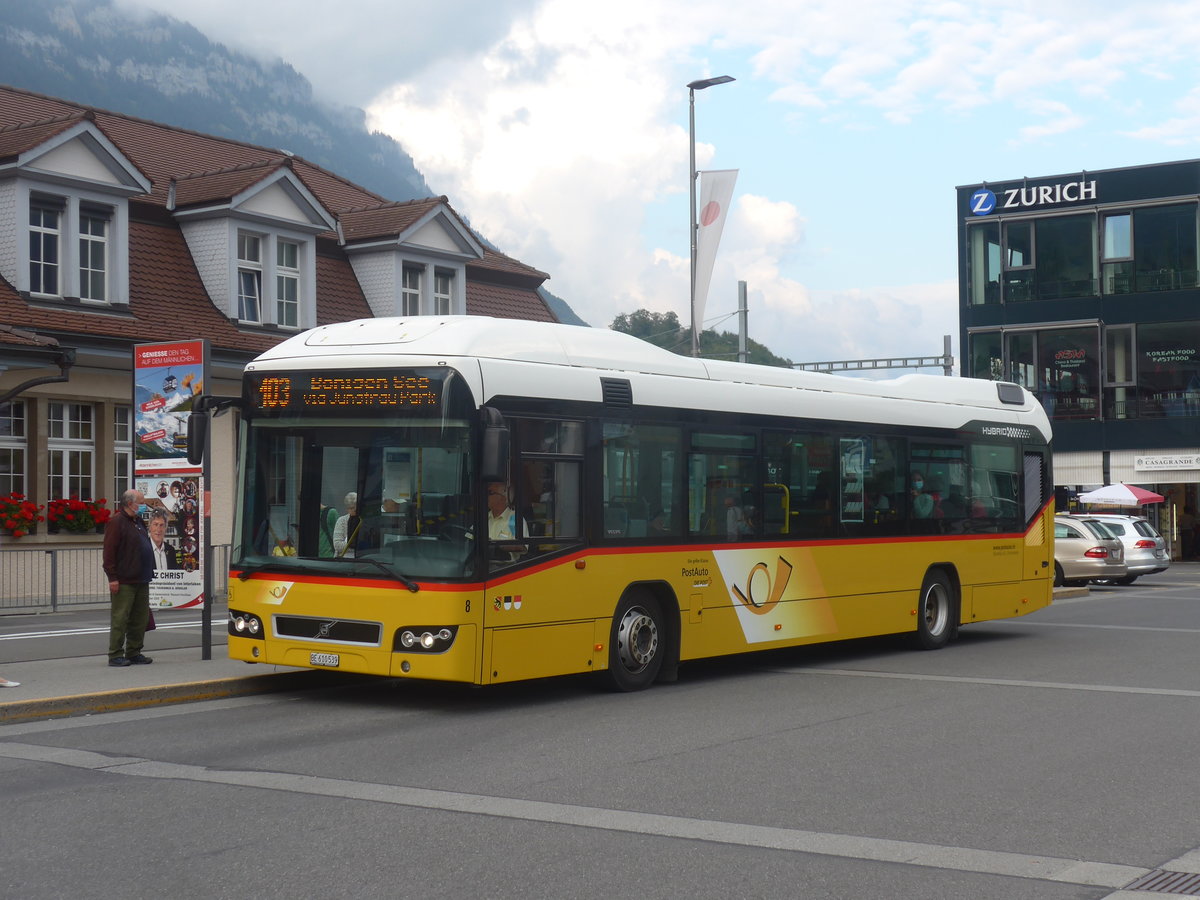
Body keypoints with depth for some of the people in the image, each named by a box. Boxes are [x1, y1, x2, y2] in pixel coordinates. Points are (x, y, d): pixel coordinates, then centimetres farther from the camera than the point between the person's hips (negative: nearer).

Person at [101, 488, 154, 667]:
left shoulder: (138, 521, 19)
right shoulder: (116, 522, -9)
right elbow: (109, 552, -15)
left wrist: (148, 574, 19)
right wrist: (112, 577, -19)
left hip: (141, 581, 9)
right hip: (124, 582, -9)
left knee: (140, 619, 10)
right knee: (120, 619, -4)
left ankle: (134, 653, 17)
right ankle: (115, 655, 0)